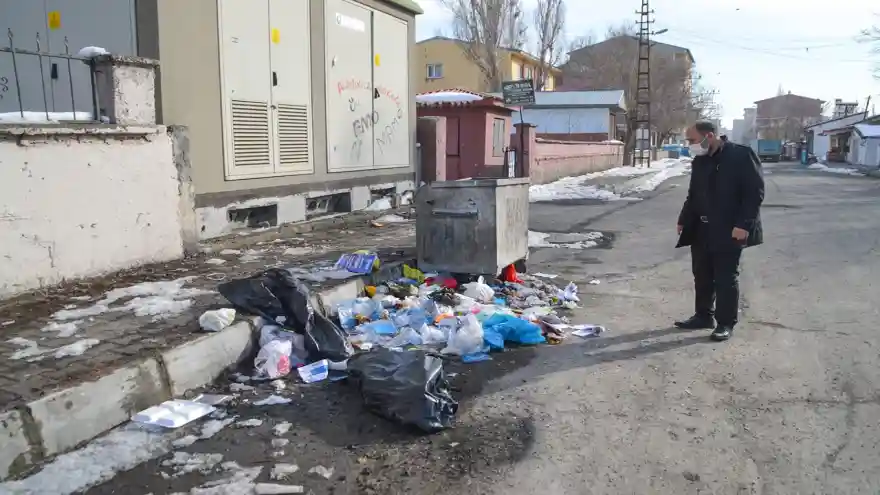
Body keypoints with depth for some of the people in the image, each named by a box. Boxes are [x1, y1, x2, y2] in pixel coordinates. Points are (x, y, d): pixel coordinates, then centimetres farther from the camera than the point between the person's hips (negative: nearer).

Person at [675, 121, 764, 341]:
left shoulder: (742, 155, -11)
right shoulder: (699, 161, 11)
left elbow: (755, 192, -13)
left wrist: (743, 225, -19)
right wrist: (684, 220, 13)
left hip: (729, 230, -7)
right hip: (701, 229, 7)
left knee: (726, 277, 1)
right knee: (702, 275, 12)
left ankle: (726, 323, 12)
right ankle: (704, 316, 25)